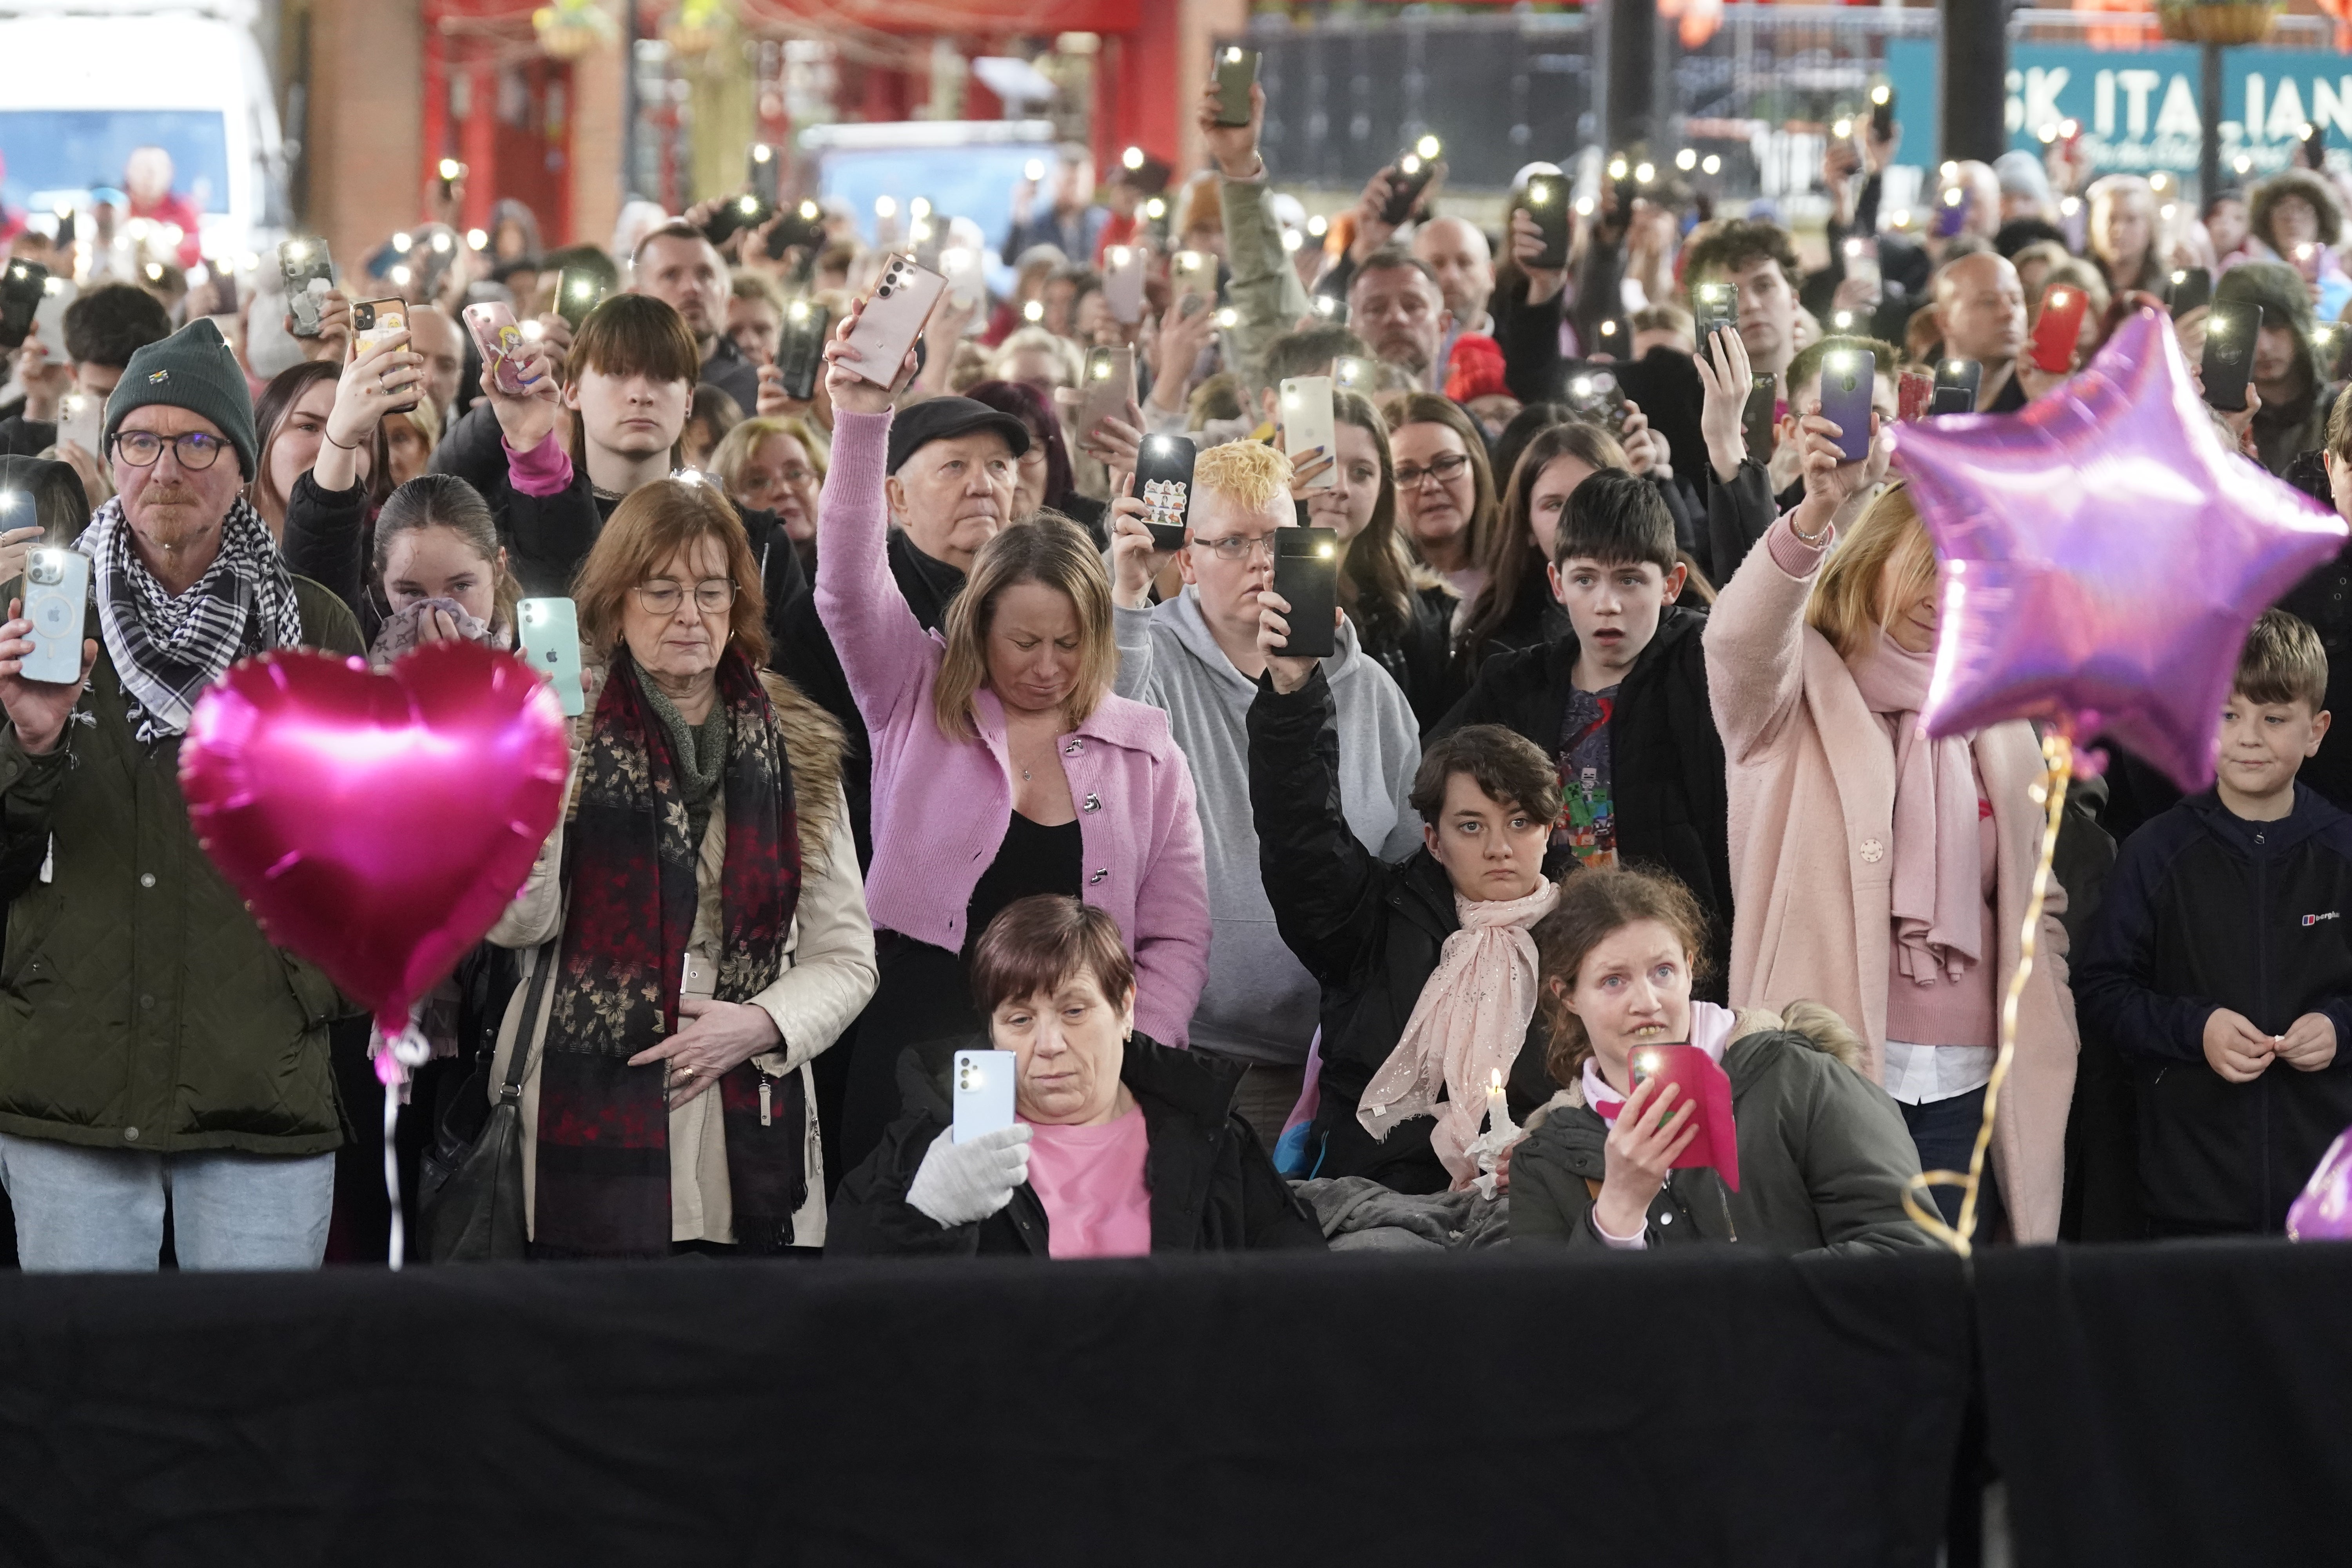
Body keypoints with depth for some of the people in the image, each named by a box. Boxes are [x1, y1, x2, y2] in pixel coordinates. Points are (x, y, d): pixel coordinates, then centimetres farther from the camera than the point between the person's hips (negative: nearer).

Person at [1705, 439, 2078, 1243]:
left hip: (1962, 1081, 5)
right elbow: (1741, 636, -22)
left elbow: (2036, 901, 22)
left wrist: (2045, 1053, 9)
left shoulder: (1994, 720, 19)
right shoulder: (1799, 692, 3)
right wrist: (1816, 514, -39)